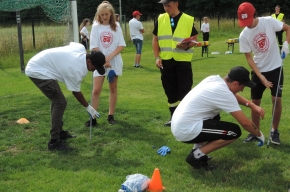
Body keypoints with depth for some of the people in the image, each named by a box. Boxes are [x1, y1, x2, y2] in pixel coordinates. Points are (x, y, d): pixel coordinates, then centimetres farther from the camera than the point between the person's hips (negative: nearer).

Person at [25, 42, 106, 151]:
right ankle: (54, 141, -8)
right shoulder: (77, 70, -25)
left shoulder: (81, 48, -4)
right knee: (60, 103, -13)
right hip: (38, 71, -11)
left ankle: (59, 132, 28)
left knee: (57, 100, 17)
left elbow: (71, 44, 21)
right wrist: (88, 107, 4)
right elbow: (76, 92, -9)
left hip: (37, 65, 11)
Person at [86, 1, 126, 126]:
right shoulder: (96, 27, 0)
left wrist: (110, 57, -16)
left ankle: (111, 116, 17)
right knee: (96, 90, -6)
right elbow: (94, 47, -5)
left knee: (113, 89, 7)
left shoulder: (116, 26, 1)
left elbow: (121, 45, -3)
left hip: (114, 62, 1)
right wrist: (103, 60, -15)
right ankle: (93, 118, -1)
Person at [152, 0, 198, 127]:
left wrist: (187, 46, -21)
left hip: (183, 60, -3)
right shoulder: (160, 19, 5)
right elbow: (155, 39, 9)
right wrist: (157, 57, 0)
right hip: (166, 60, 3)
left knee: (184, 90, -2)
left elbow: (194, 39, 0)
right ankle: (174, 116, 24)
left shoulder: (188, 20, -4)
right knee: (170, 90, 11)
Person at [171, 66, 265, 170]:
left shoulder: (215, 79, 5)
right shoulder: (223, 93, -19)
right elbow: (245, 123, -12)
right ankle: (196, 156, -4)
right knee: (235, 131, -7)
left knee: (215, 118, 33)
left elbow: (233, 95, 25)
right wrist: (259, 135, 6)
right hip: (186, 130, -9)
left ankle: (198, 148, 19)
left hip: (178, 125, 9)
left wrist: (252, 105, 13)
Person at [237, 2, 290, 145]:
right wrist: (260, 76, -17)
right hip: (258, 70, 1)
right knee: (255, 101, 5)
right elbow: (249, 58, -10)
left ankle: (275, 131, 12)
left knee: (277, 99, -5)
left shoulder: (269, 21, -14)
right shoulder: (244, 35, -12)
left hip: (275, 67, -1)